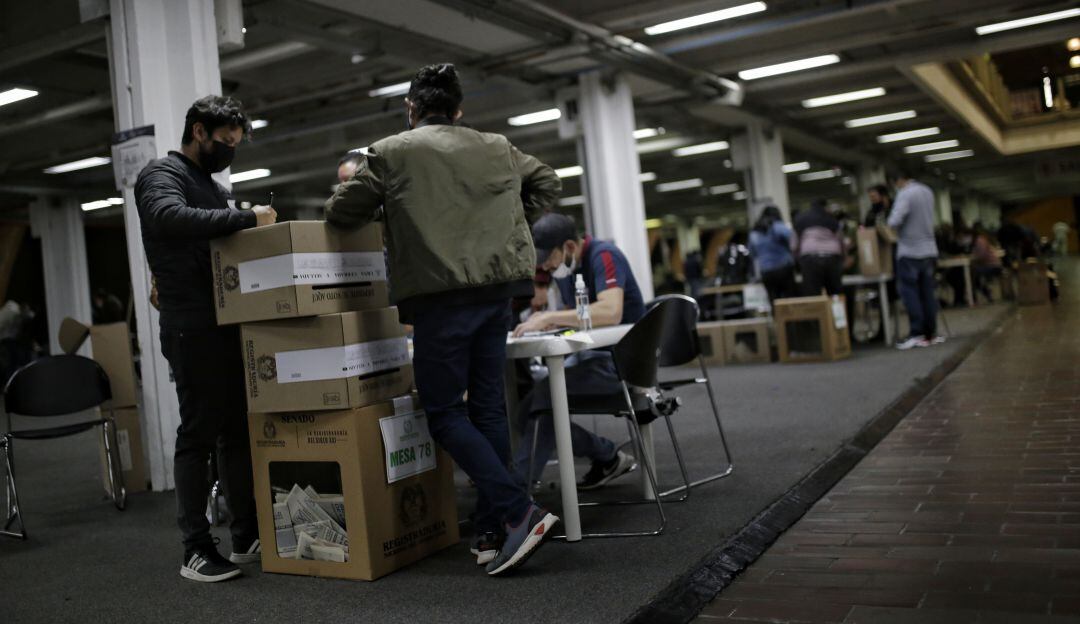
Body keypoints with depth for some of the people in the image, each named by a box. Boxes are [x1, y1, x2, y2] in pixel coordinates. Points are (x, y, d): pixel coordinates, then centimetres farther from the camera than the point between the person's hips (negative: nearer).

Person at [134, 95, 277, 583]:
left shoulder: (215, 188, 23)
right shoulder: (162, 174, -4)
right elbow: (169, 216, -26)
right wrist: (247, 218, -24)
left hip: (230, 325, 9)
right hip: (194, 330, -9)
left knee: (240, 431, 10)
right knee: (199, 433, -5)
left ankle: (248, 537, 18)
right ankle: (196, 550, 3)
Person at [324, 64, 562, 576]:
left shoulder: (390, 152, 1)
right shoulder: (497, 149, 16)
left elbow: (341, 214, 5)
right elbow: (547, 183, 28)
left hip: (442, 294, -5)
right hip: (497, 287, 6)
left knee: (444, 413, 1)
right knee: (487, 405, 9)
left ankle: (518, 512, -11)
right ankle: (492, 533, 13)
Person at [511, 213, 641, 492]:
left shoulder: (603, 256, -17)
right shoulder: (564, 268, 9)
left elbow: (611, 312, -33)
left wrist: (549, 317, -31)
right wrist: (547, 320, -2)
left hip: (620, 358, -9)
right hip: (590, 354, 9)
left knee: (544, 398, -25)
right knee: (529, 409, -3)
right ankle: (608, 457, 10)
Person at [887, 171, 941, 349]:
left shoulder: (905, 194, -14)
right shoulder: (928, 191, 12)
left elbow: (894, 221, -23)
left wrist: (890, 223, -2)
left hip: (910, 251, -7)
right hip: (929, 249, 7)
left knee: (910, 291, -4)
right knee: (928, 292, 8)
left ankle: (917, 334, -8)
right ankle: (930, 333, 10)